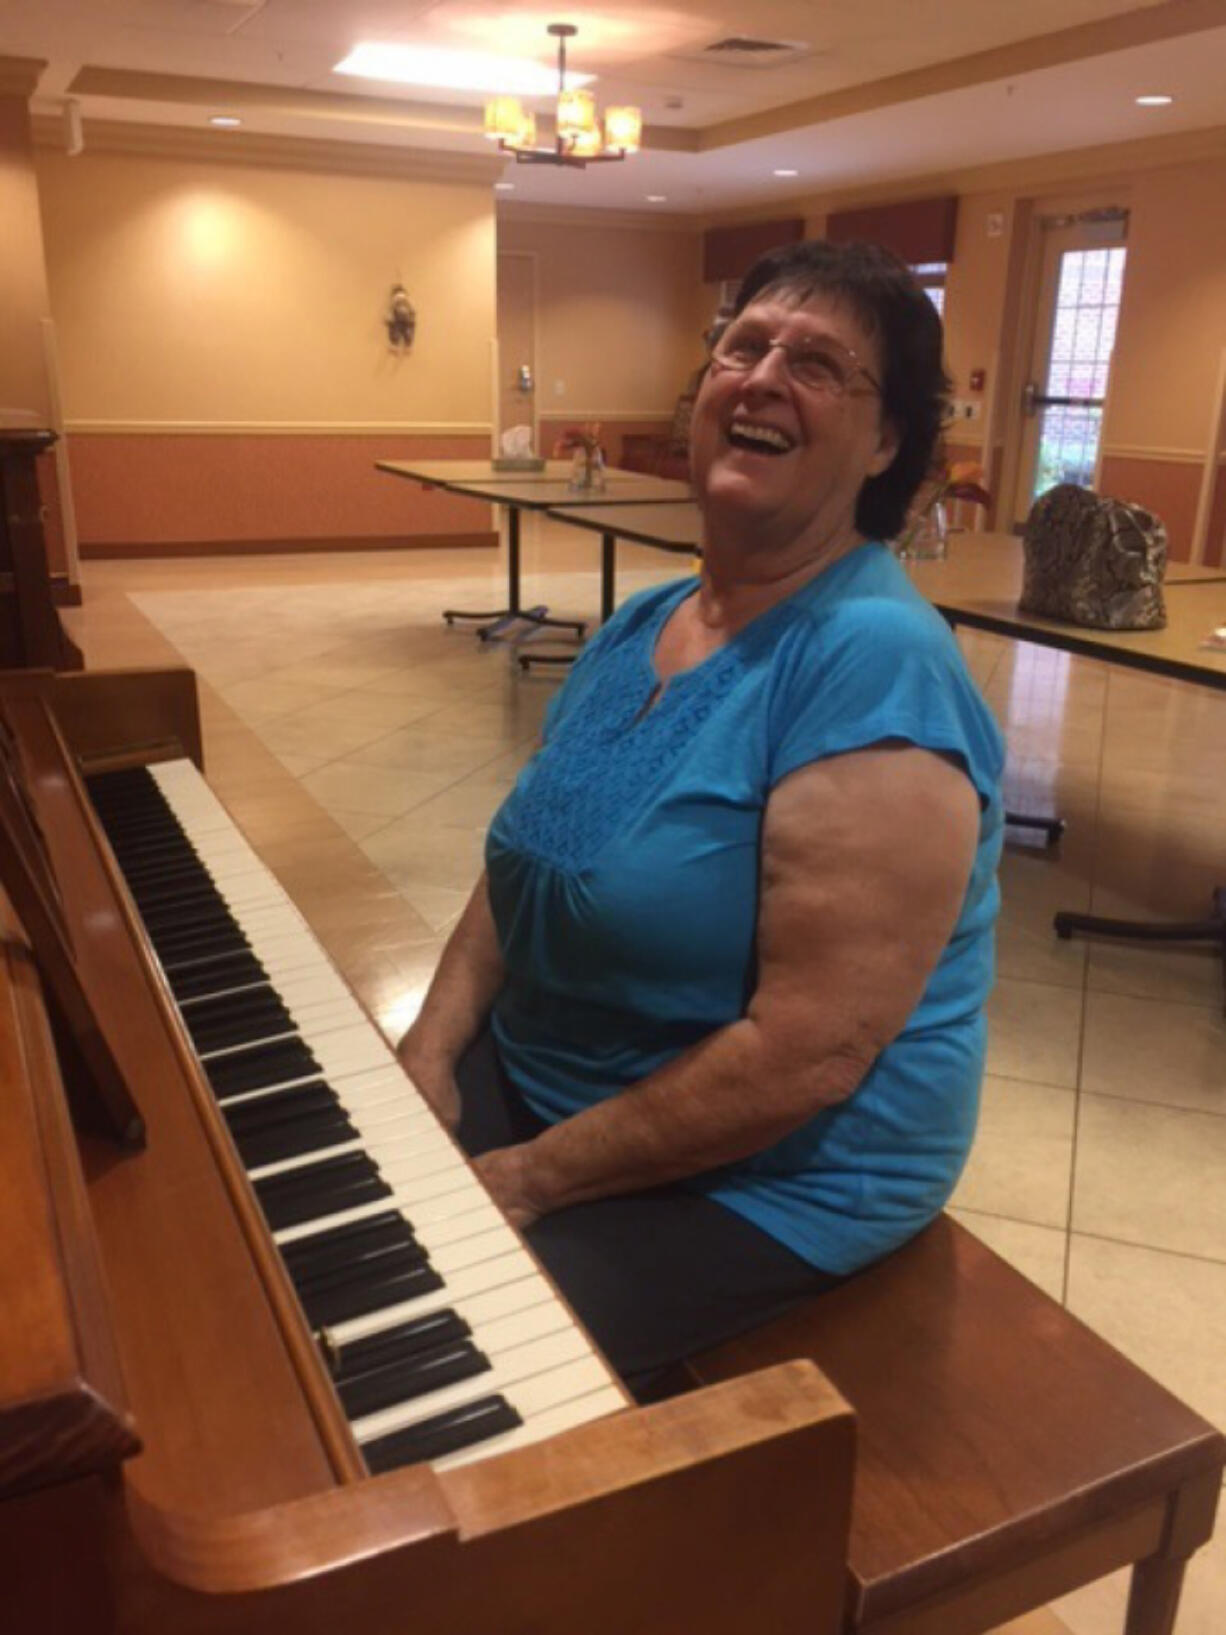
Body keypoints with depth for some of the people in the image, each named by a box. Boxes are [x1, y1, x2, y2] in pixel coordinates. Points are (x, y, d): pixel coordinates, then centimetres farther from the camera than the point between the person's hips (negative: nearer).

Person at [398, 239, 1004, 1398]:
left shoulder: (876, 665, -24)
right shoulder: (640, 624, 4)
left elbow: (809, 1052, -27)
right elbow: (523, 870, 9)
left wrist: (532, 1179, -20)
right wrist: (429, 1052, -5)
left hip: (762, 1182, -7)